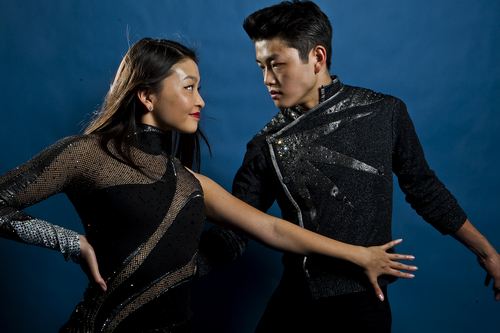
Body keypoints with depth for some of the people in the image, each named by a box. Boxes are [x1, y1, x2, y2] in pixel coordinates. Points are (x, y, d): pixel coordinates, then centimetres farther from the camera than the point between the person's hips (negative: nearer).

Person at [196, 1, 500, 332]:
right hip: (294, 302, 2)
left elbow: (424, 190, 6)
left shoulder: (385, 113, -5)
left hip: (363, 303, -1)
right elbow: (232, 234, -5)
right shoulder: (267, 146, -5)